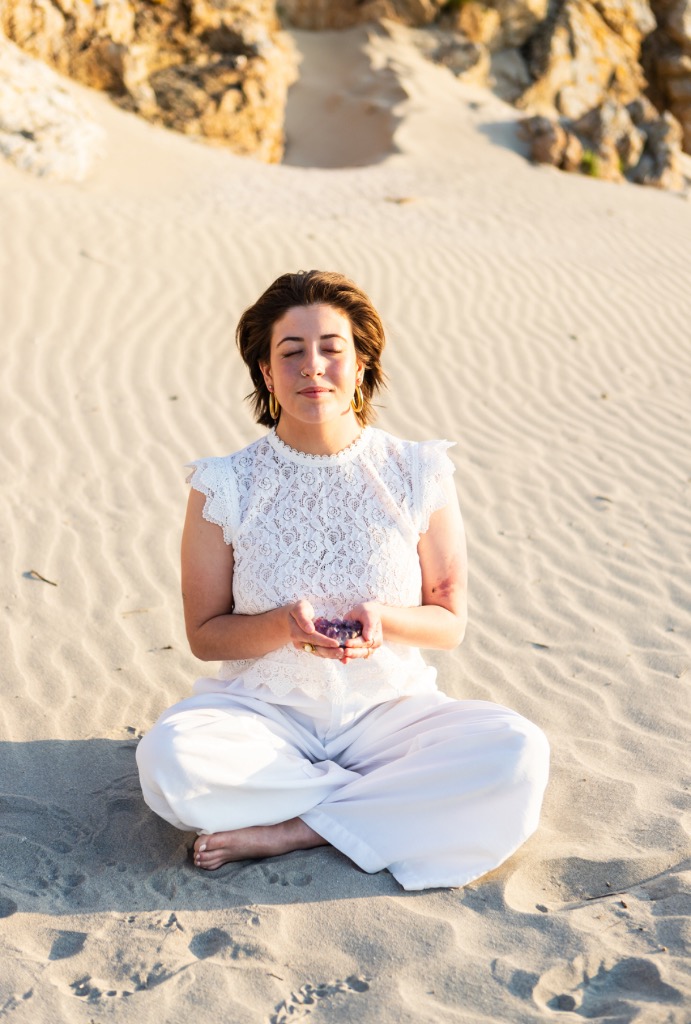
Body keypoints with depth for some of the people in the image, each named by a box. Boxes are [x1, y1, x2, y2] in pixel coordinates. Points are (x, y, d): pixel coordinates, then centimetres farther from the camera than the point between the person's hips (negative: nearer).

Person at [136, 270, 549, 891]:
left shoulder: (418, 475, -4)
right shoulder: (225, 487, -5)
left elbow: (450, 623, 1)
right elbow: (204, 634, -2)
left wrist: (383, 620, -21)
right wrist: (283, 625, -23)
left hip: (388, 711, 1)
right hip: (265, 712, 0)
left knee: (519, 753, -25)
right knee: (169, 759, -32)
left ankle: (293, 830, -16)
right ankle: (401, 801, -13)